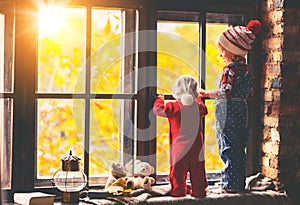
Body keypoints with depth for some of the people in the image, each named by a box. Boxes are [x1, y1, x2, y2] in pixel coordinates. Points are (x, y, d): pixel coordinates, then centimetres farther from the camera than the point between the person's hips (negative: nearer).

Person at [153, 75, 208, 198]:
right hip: (196, 146, 3)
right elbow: (204, 111, 25)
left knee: (178, 170, 5)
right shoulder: (199, 106, 1)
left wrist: (159, 100, 22)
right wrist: (198, 100, 41)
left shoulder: (173, 107, -10)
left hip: (179, 147, -3)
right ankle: (198, 191, 14)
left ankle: (178, 191, 9)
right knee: (197, 170, 9)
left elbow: (157, 109, 2)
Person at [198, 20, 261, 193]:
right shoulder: (247, 68, 11)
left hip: (228, 112, -8)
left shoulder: (231, 68, -13)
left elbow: (226, 92, -21)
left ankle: (230, 184, -1)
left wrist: (206, 93, -14)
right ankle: (240, 184, 18)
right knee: (240, 149, 12)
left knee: (228, 149, -3)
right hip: (242, 110, 8)